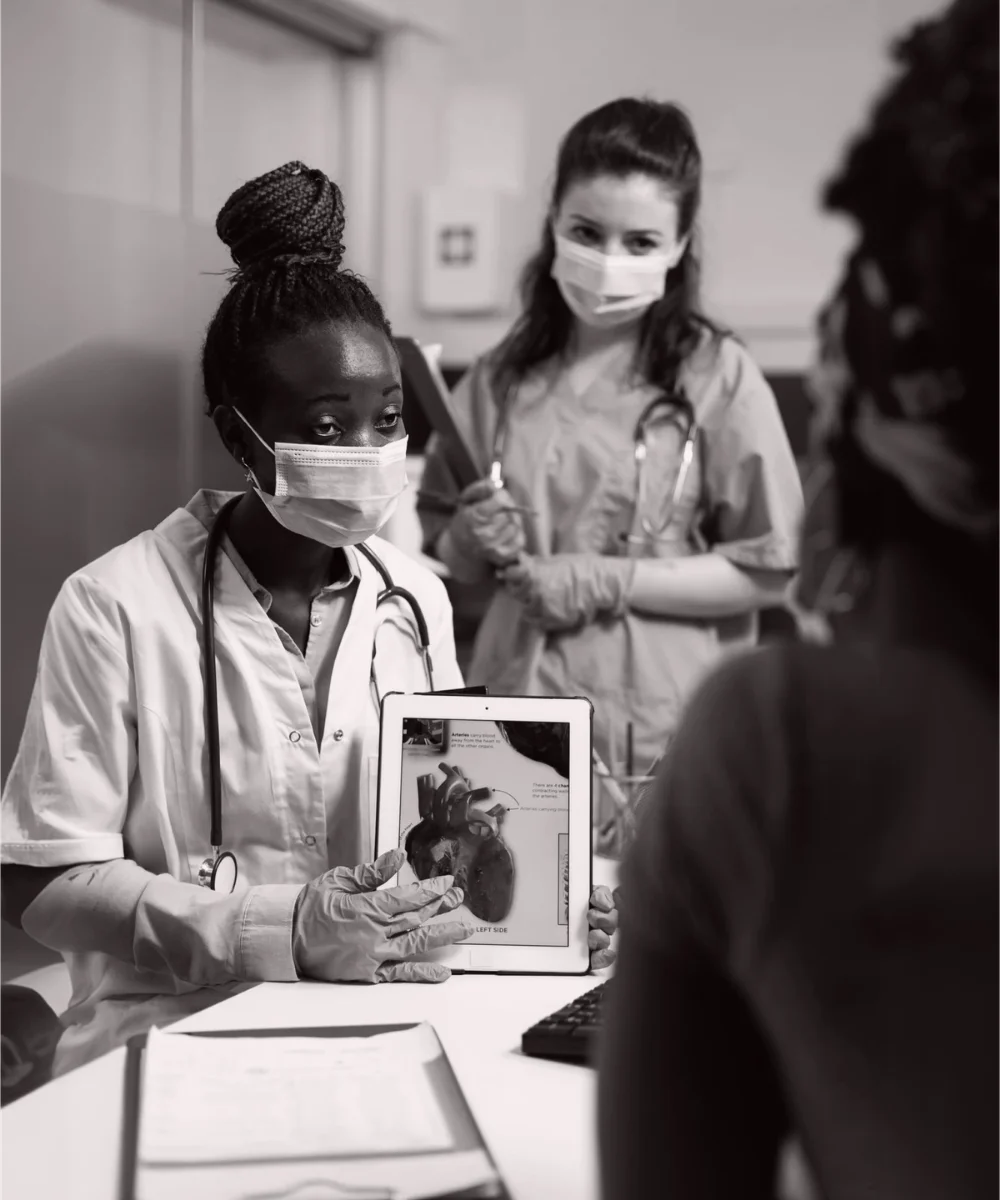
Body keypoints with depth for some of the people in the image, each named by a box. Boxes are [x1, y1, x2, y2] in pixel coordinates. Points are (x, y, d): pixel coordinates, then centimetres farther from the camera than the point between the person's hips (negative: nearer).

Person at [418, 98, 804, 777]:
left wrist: (608, 581, -12)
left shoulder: (718, 377, -5)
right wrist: (478, 545, -7)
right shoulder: (502, 378, 5)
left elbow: (768, 570, -7)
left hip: (656, 727, -3)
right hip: (517, 704, 3)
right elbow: (446, 553, 14)